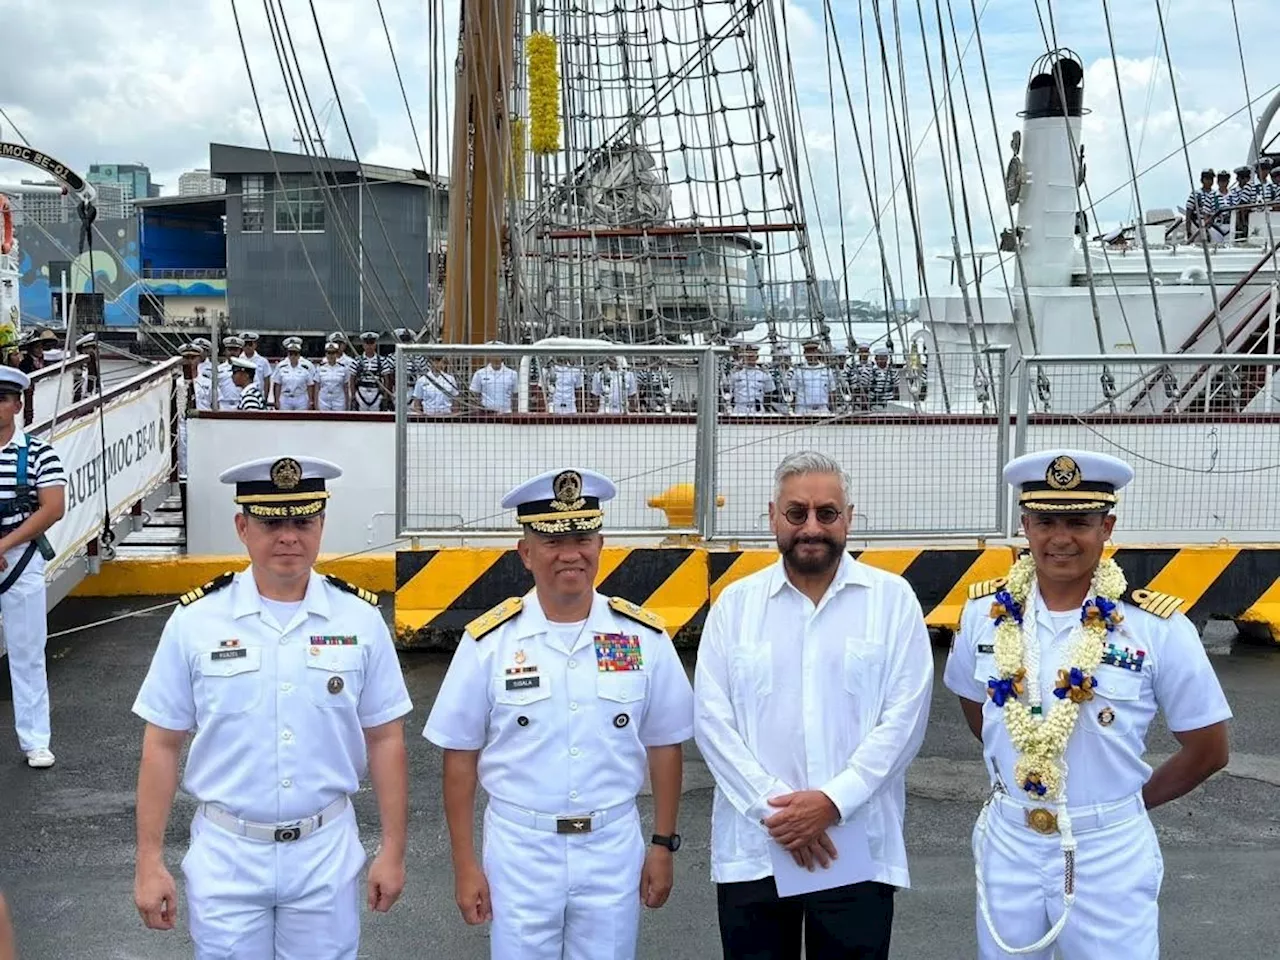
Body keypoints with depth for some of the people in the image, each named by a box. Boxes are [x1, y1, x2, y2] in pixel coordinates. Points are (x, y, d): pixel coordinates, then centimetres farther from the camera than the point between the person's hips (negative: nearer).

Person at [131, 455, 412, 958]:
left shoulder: (359, 618, -5)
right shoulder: (195, 620, -7)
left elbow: (384, 739, 1)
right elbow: (162, 745, -1)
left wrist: (393, 849, 1)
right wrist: (149, 861, -2)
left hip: (326, 851, 1)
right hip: (225, 854, 0)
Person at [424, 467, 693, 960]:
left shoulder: (643, 636, -3)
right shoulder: (490, 640, -7)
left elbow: (663, 746, 5)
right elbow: (461, 757, -2)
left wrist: (663, 845, 5)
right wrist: (465, 864, -1)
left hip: (613, 848, 1)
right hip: (519, 848, -1)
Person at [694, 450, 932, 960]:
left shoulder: (893, 599, 2)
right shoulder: (735, 603, 6)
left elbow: (904, 718, -4)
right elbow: (712, 718, 0)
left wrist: (833, 800, -13)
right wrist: (772, 807, -11)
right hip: (752, 848, 1)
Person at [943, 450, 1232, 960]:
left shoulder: (1157, 627, -13)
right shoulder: (986, 612, -4)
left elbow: (1208, 749, -2)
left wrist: (1131, 801, 5)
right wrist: (1019, 769, 10)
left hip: (1109, 854, -3)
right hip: (1008, 845, 3)